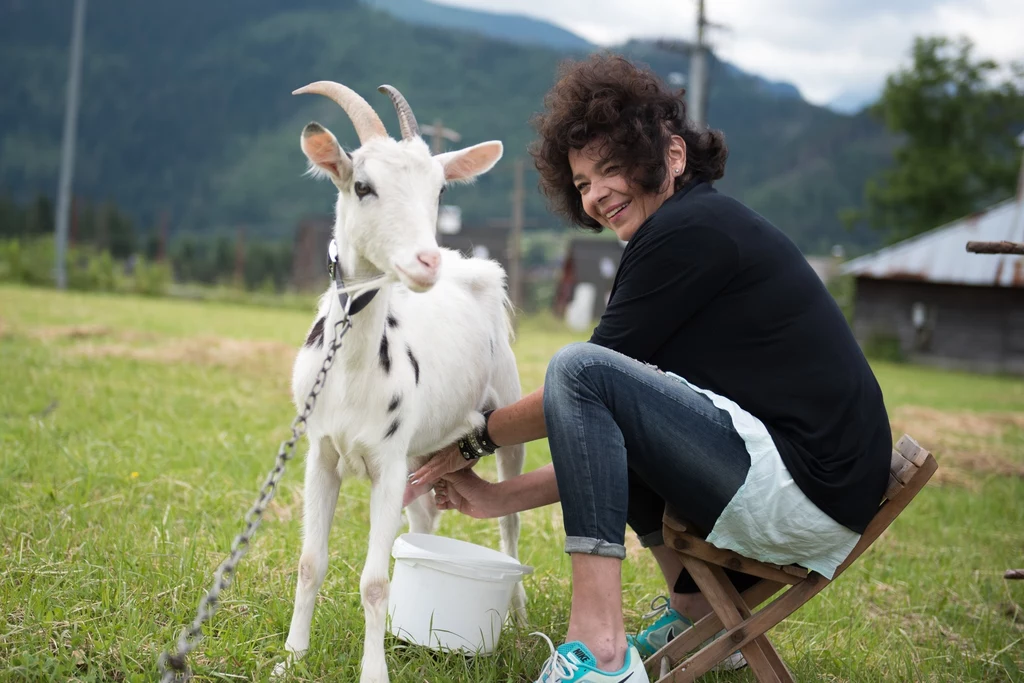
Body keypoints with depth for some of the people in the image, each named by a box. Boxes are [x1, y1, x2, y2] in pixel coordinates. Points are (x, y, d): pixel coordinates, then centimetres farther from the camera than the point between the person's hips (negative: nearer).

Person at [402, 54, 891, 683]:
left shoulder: (688, 229, -9)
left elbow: (580, 383, -6)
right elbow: (598, 429, 19)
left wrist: (475, 437, 8)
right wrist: (503, 498, 16)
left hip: (804, 487, -11)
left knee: (582, 370, -17)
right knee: (616, 432, 26)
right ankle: (698, 615, 22)